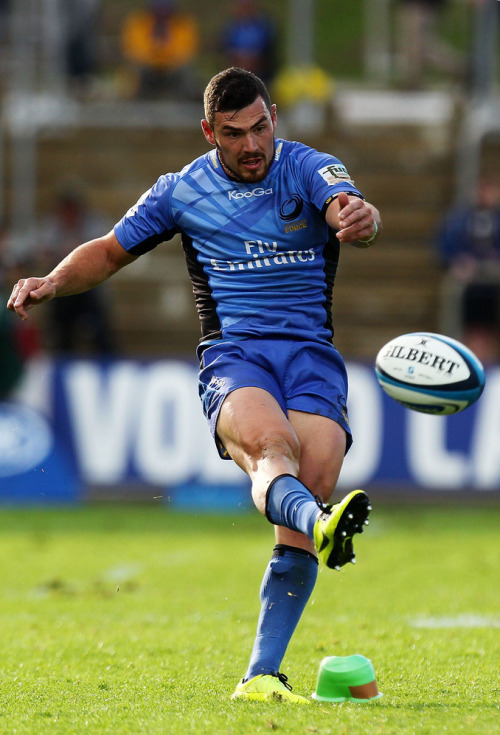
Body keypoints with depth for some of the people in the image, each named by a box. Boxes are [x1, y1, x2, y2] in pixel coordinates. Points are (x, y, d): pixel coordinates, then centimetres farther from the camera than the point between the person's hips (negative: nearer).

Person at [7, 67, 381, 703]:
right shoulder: (181, 191, 12)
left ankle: (261, 675, -16)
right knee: (271, 447, -35)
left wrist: (361, 219, -43)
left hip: (312, 356, 0)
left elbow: (348, 210, -18)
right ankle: (324, 527, -70)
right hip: (232, 357, 0)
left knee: (306, 500, -19)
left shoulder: (310, 169, 5)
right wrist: (54, 282, 6)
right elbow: (110, 251, 25)